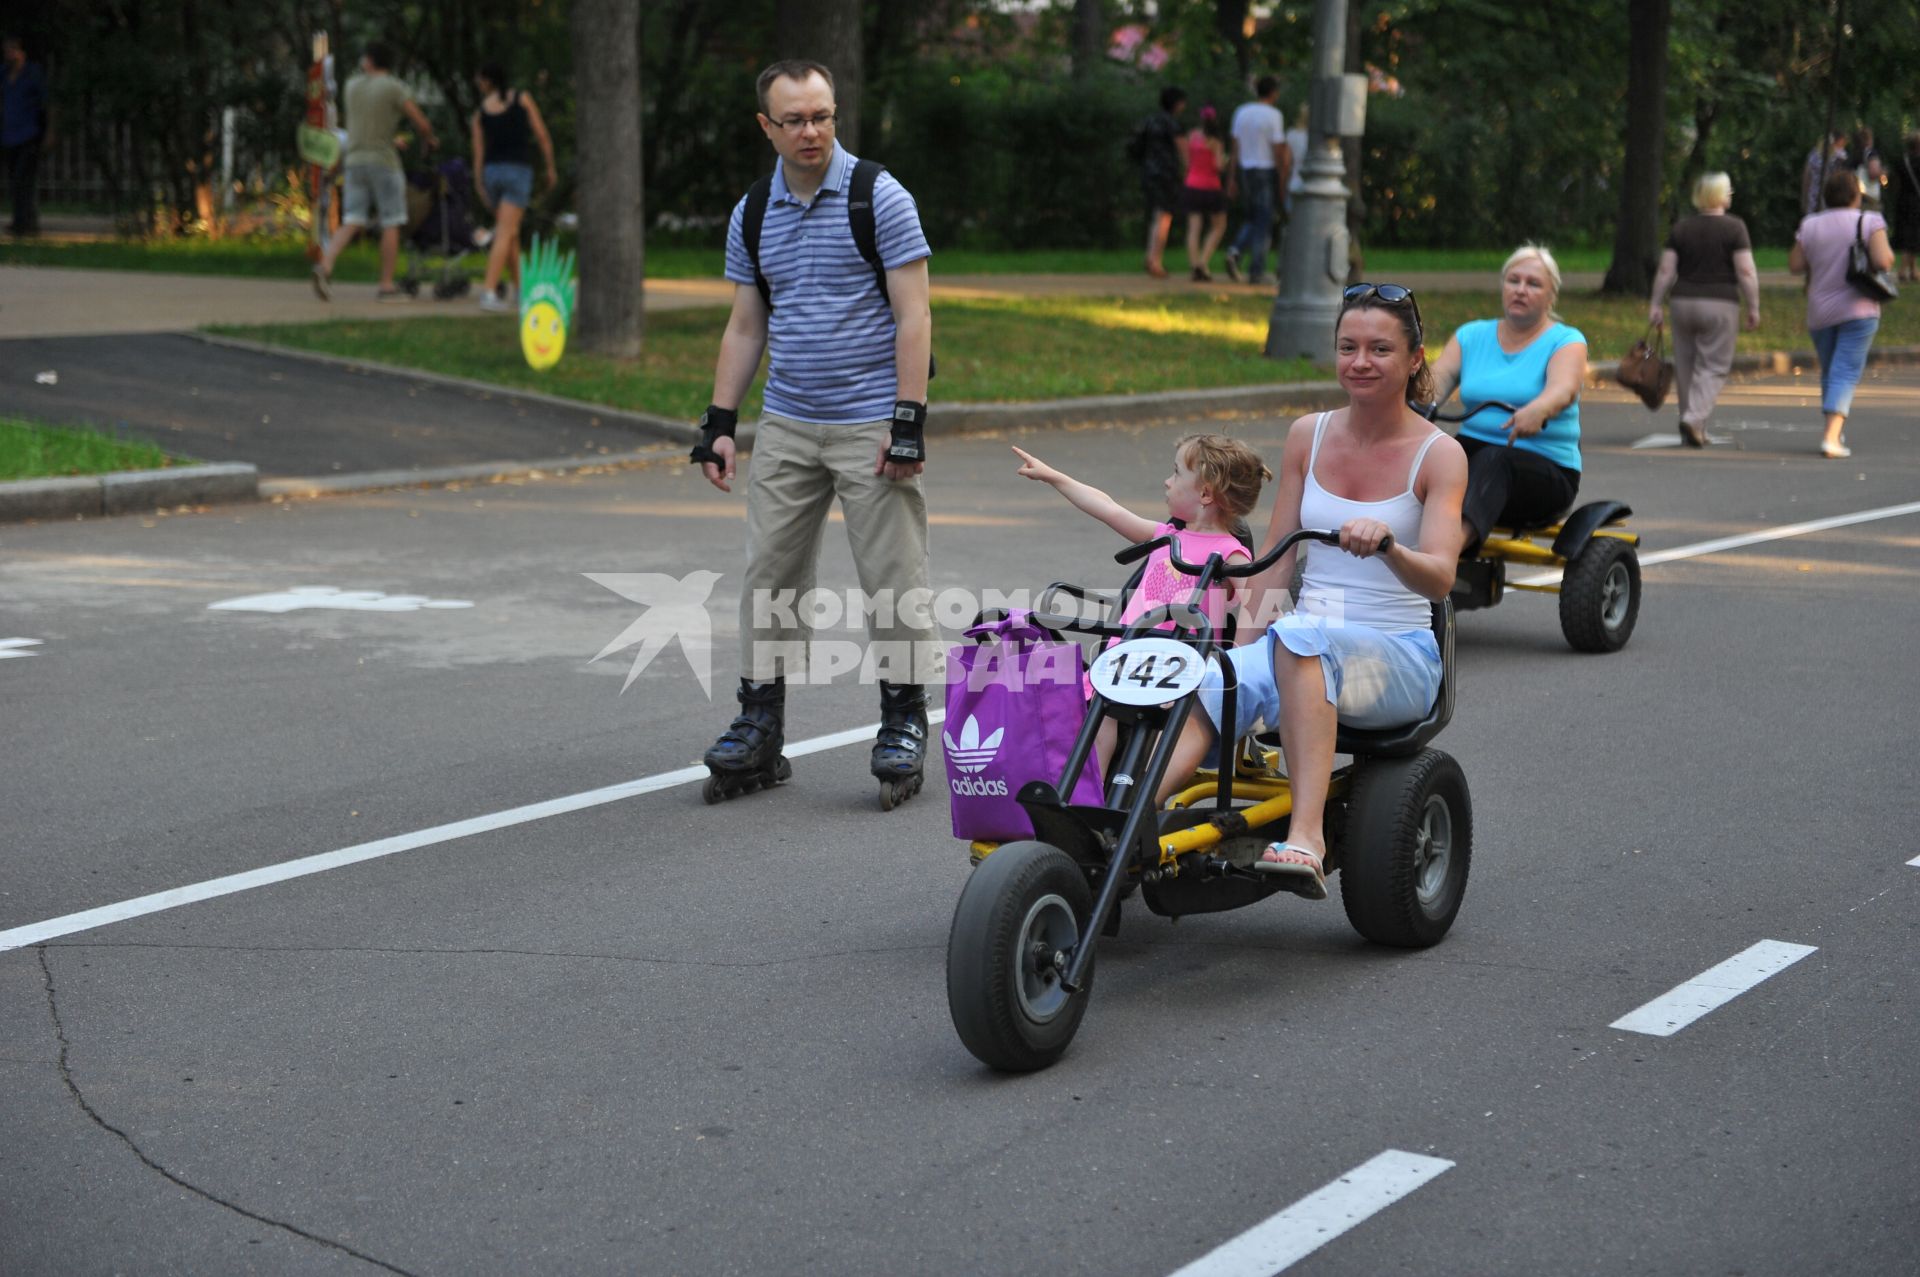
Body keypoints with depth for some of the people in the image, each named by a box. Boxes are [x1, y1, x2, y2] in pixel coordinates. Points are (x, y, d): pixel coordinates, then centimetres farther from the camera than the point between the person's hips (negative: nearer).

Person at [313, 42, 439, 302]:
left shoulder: (352, 86, 10)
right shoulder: (394, 88, -6)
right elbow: (421, 122, -6)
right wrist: (430, 139, 16)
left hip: (355, 161, 5)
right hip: (384, 162, -5)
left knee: (351, 224, 1)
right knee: (391, 225, 2)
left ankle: (325, 266, -20)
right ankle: (387, 286, 2)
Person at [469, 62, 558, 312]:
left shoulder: (480, 111, 6)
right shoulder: (522, 100, 1)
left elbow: (478, 151, 2)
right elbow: (542, 136, -1)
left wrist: (479, 186, 5)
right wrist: (550, 168, 10)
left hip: (492, 171, 4)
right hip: (518, 170, -4)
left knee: (509, 232, 19)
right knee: (505, 234, -10)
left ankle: (520, 287, 27)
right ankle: (489, 292, -21)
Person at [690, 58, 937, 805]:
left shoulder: (880, 199, -7)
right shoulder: (752, 215, 8)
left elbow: (913, 315, -10)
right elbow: (745, 328, 14)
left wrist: (908, 422, -16)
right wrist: (719, 423, 7)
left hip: (869, 425, -5)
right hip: (786, 426, 5)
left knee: (893, 578, -1)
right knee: (768, 574, 5)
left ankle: (904, 718, 10)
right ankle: (760, 721, 12)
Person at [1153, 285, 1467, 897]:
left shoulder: (1439, 454, -1)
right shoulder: (1308, 436, 12)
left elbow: (1440, 576, -16)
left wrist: (1386, 544, -36)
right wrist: (1243, 654, 5)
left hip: (1399, 658, -4)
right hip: (1302, 644, 4)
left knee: (1300, 637, -39)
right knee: (1203, 693, -30)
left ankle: (1306, 839, -50)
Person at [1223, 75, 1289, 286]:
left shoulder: (1241, 112, 7)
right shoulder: (1273, 115, -10)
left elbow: (1235, 146, 7)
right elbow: (1278, 149, -11)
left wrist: (1233, 177, 11)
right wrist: (1282, 180, -5)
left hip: (1244, 171, 5)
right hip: (1265, 171, -5)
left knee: (1250, 219, 17)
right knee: (1263, 222, 1)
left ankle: (1235, 251, -9)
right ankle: (1257, 271, -1)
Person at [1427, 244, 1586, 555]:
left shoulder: (1566, 341, 3)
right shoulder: (1472, 335, 15)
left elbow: (1563, 389, -19)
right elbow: (1438, 377, -2)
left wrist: (1537, 411, -44)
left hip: (1547, 470, -4)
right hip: (1474, 452, 4)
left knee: (1493, 460, -38)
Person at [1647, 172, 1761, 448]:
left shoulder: (1680, 228, 4)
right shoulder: (1734, 228, -5)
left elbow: (1665, 270, 2)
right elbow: (1746, 272, -10)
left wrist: (1655, 304, 7)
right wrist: (1753, 307, -3)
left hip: (1684, 302, 3)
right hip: (1720, 304, -3)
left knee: (1685, 366, 11)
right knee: (1714, 367, 1)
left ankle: (1694, 430, 16)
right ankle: (1694, 419, -18)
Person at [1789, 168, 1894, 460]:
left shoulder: (1810, 226, 1)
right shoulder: (1869, 222, -7)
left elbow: (1795, 265, 3)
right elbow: (1883, 261, -17)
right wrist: (1888, 253, 4)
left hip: (1819, 313, 3)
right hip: (1859, 308, -3)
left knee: (1829, 373, 18)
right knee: (1846, 374, -6)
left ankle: (1835, 435, 23)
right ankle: (1832, 437, -22)